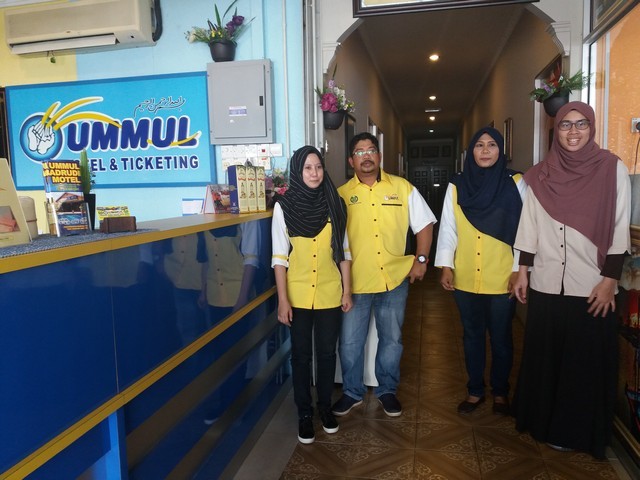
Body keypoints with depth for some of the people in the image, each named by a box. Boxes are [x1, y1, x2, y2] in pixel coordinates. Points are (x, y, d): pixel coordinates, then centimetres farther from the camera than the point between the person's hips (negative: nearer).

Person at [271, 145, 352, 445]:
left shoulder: (334, 203, 0)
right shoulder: (284, 206, -6)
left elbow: (343, 250, 4)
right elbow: (279, 256, -6)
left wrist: (347, 290, 3)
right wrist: (282, 299, -9)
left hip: (330, 293, 2)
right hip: (298, 295, -1)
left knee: (327, 353, 13)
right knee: (301, 355, 10)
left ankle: (325, 407, 33)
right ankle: (304, 414, 26)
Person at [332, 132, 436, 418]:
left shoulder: (402, 188, 3)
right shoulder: (342, 194, 1)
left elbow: (424, 224, 7)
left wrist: (421, 259, -1)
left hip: (395, 279, 1)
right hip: (355, 281, 0)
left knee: (391, 340, 14)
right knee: (350, 343, 8)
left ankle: (387, 391, 34)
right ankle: (352, 392, 29)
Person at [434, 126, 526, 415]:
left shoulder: (515, 183, -2)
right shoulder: (456, 186, 2)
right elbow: (447, 229, 2)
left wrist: (519, 269, -6)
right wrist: (445, 266, -3)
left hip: (501, 278, -1)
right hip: (465, 278, 2)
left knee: (500, 337, 11)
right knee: (472, 336, 14)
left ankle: (500, 392, 32)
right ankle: (475, 390, 31)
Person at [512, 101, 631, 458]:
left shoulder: (612, 169, -2)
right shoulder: (541, 175, 6)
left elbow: (620, 229, -5)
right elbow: (529, 226, 8)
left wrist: (610, 280, -10)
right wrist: (522, 271, 6)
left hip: (592, 285, -2)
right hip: (547, 283, 3)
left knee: (588, 361, 7)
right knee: (545, 357, 12)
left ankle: (579, 432, 25)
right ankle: (544, 421, 30)